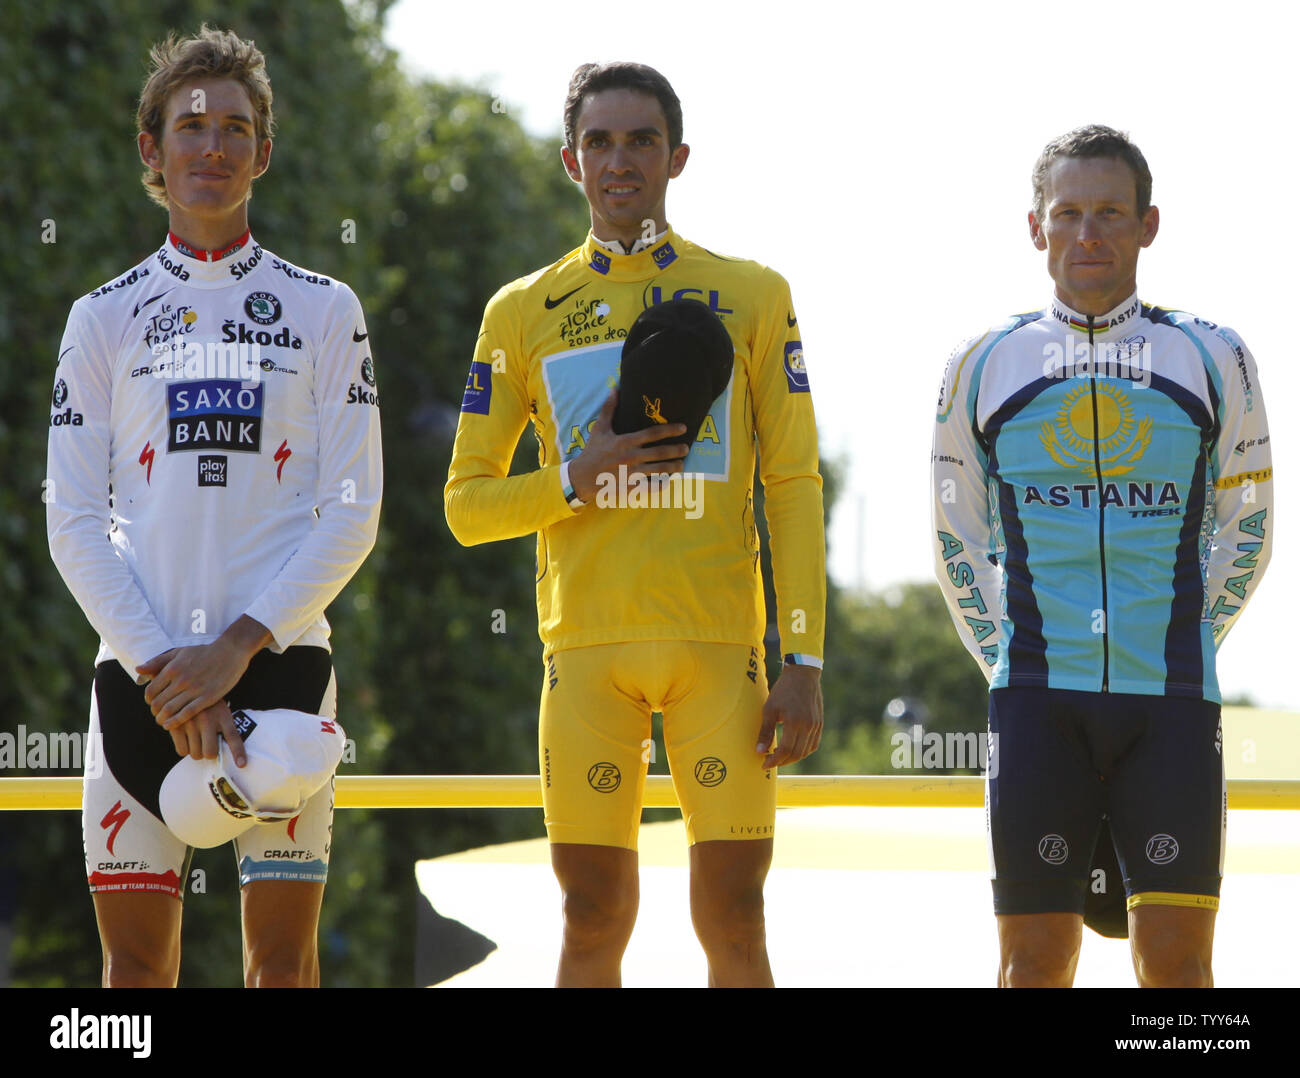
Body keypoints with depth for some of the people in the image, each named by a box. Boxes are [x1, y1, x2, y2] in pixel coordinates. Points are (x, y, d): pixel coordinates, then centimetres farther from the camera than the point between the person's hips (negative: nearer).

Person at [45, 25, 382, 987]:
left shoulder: (324, 311, 7)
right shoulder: (104, 318, 9)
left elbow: (351, 513, 2)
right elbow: (75, 523, 4)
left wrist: (239, 645, -10)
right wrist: (159, 666, -9)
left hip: (278, 659, -1)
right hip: (141, 671, 1)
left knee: (283, 953, -4)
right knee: (136, 956, -2)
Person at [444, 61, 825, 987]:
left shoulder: (752, 295, 10)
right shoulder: (523, 313, 12)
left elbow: (795, 488, 5)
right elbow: (467, 504, 12)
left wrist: (806, 660, -4)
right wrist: (575, 481, -8)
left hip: (718, 641, -1)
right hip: (586, 643, 1)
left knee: (734, 916, -6)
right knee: (594, 920, -1)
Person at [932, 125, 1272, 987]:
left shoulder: (1212, 360, 6)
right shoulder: (986, 367, 7)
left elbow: (1247, 534, 16)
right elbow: (959, 542, 17)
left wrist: (1183, 651, 12)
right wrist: (1007, 661, 10)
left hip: (1171, 702, 0)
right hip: (1038, 701, 1)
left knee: (1177, 959, -7)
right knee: (1035, 961, -2)